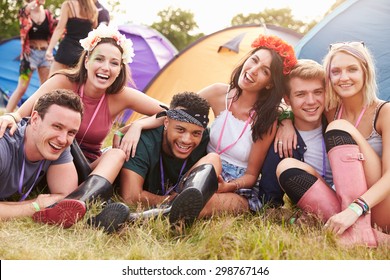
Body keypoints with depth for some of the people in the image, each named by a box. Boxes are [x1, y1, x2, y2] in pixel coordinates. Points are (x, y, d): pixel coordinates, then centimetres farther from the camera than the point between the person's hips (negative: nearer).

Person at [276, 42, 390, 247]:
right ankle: (349, 226, -28)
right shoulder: (331, 112, 6)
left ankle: (361, 230, -31)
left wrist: (355, 209, -34)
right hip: (347, 204, 5)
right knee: (285, 167, -14)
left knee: (339, 128, -19)